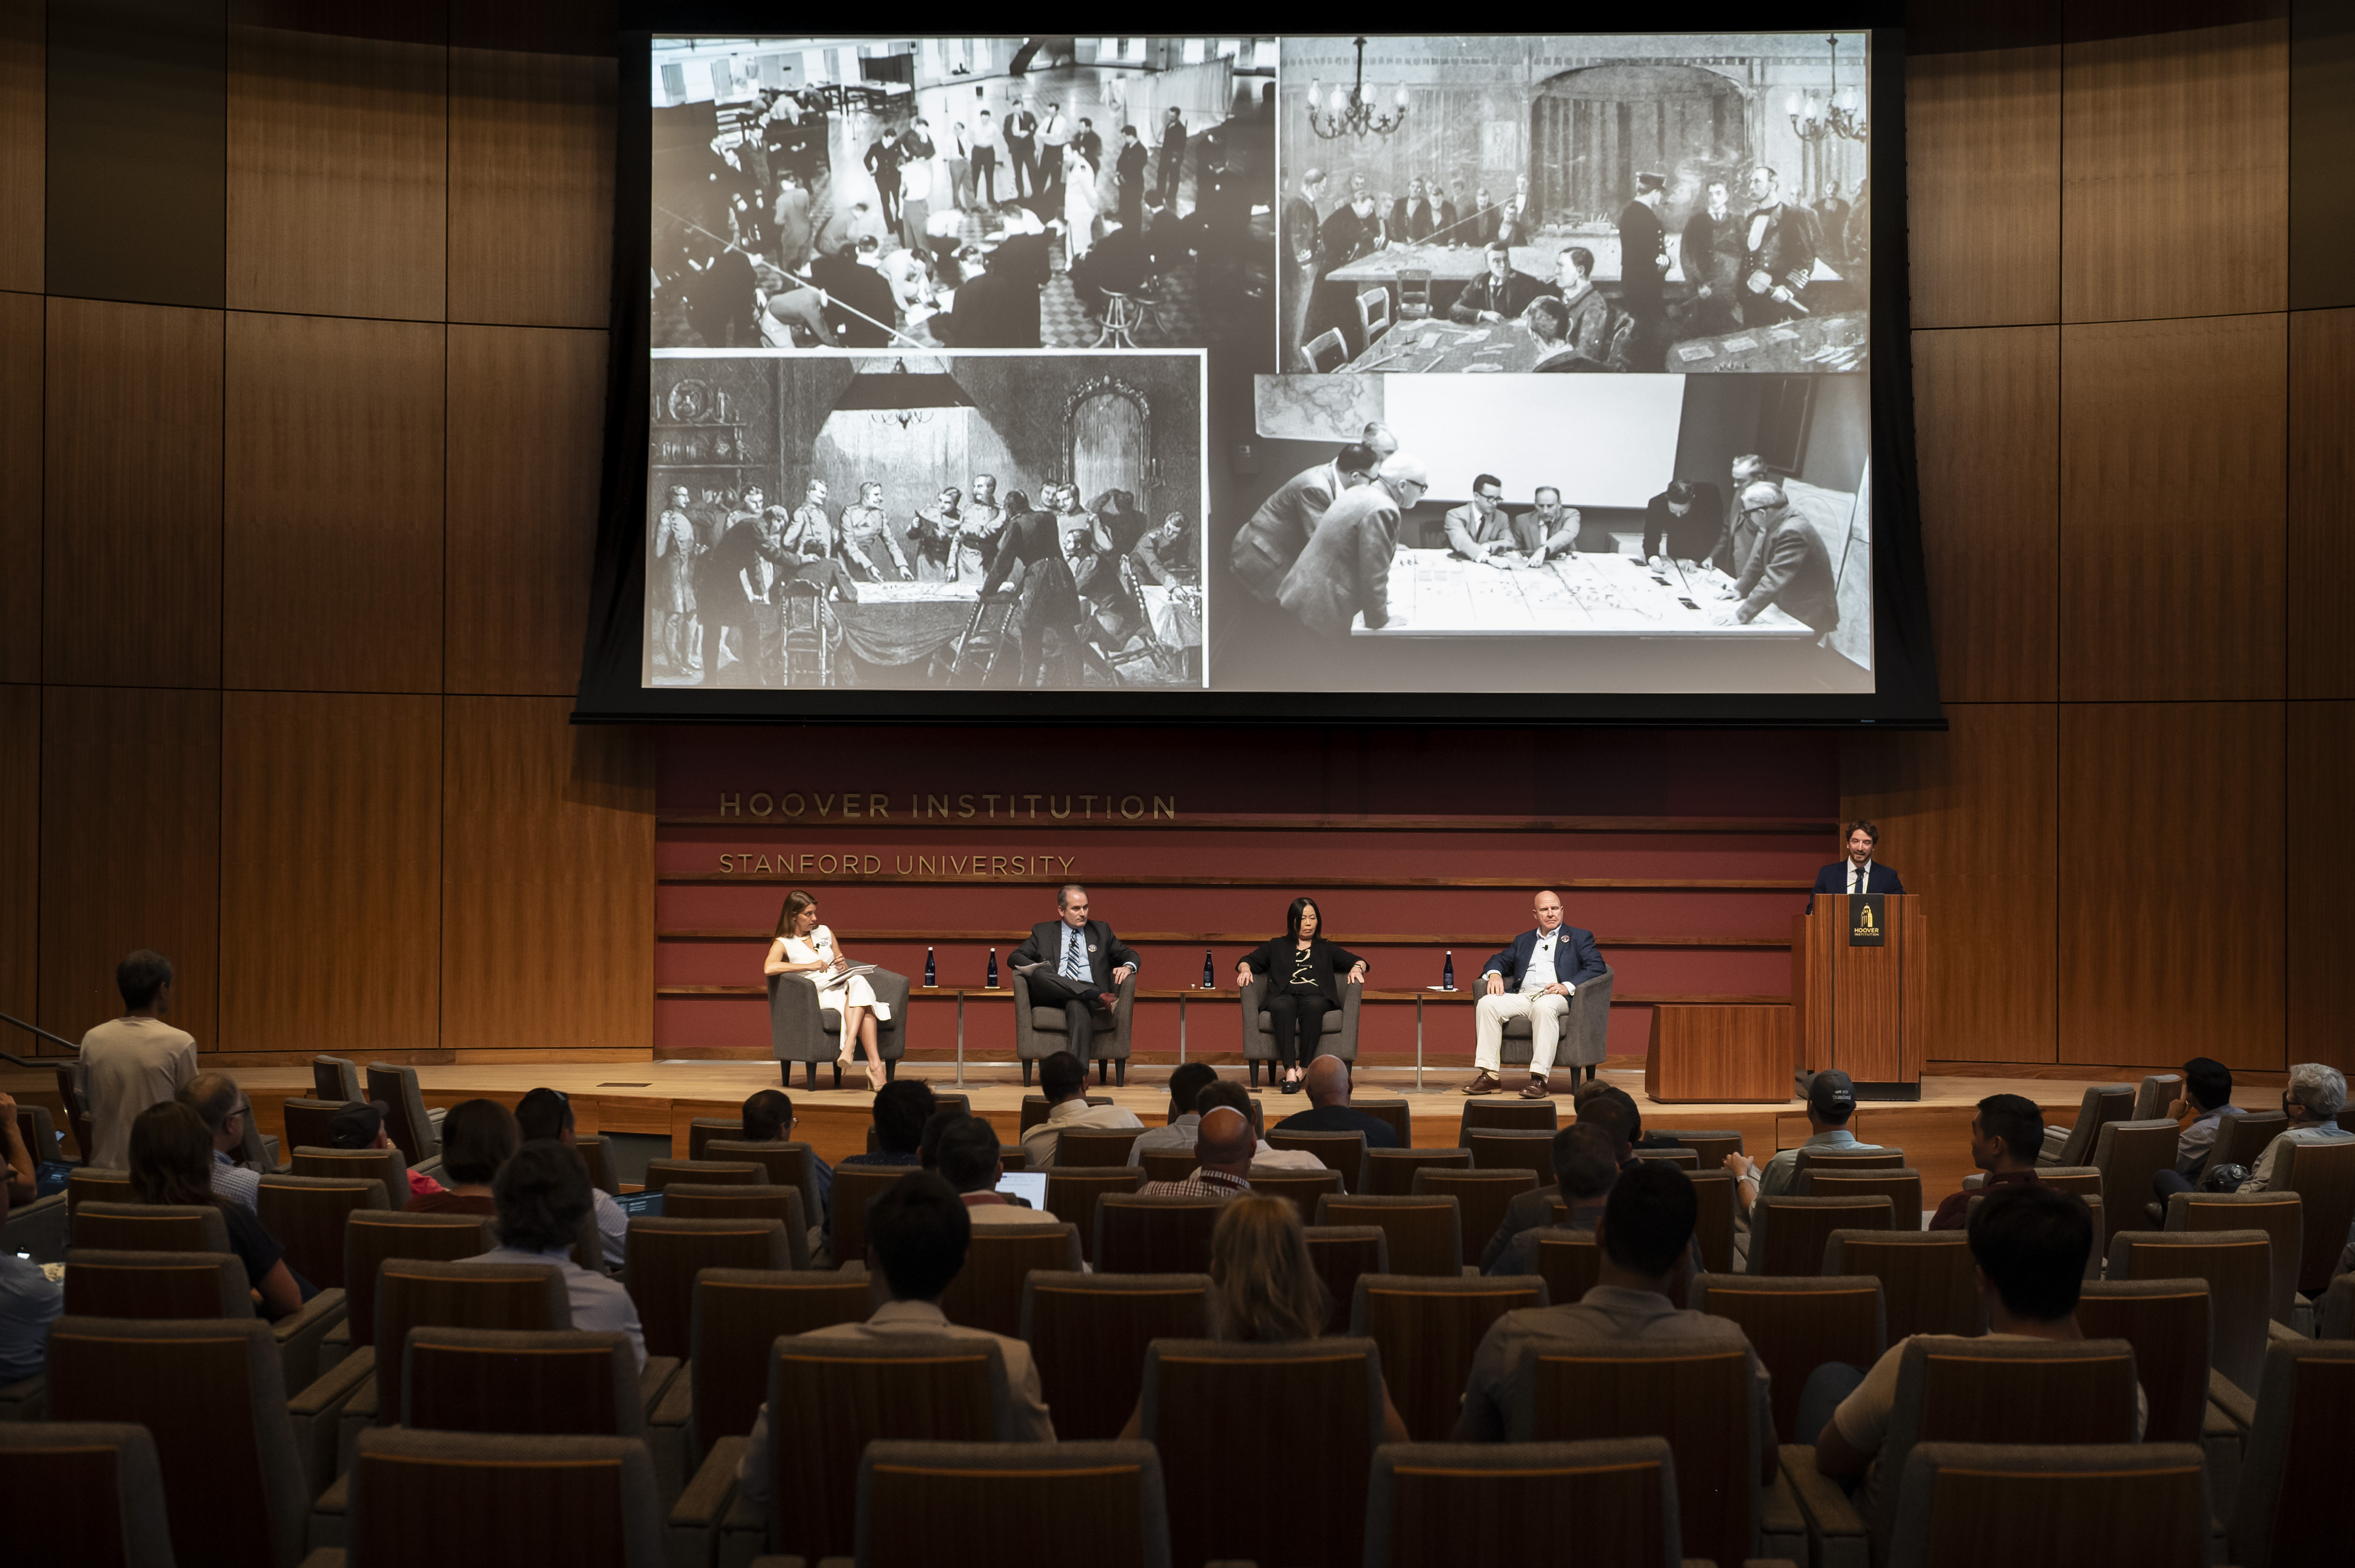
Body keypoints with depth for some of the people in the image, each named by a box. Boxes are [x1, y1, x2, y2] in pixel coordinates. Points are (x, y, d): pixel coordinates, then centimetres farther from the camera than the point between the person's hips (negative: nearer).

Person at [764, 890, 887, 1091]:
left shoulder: (824, 933, 21)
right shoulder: (782, 944, 4)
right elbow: (769, 967, -20)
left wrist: (843, 965, 0)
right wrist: (810, 966, -20)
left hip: (842, 988, 5)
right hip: (819, 995, -5)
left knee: (858, 982, -34)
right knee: (864, 1003, -33)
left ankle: (848, 1047, -47)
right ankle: (875, 1065, -44)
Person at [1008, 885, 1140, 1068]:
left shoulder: (1101, 931, 24)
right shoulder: (1042, 932, 22)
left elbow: (1130, 955, 25)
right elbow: (1015, 957, 14)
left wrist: (1128, 966, -2)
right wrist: (1038, 969, -8)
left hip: (1088, 992, -1)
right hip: (1053, 996, 1)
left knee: (1077, 1005, -40)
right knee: (1039, 974, -35)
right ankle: (1100, 997, -43)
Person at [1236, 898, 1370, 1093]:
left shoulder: (1326, 949, 31)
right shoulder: (1276, 946, 29)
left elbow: (1357, 961, 22)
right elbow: (1247, 960, 21)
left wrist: (1357, 968, -2)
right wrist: (1245, 969, -3)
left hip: (1316, 997, 0)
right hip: (1284, 996, 0)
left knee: (1314, 1006, -38)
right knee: (1282, 1007, -39)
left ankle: (1304, 1069, -43)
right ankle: (1290, 1071, -50)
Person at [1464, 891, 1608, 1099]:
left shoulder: (1580, 937, 17)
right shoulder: (1523, 941, 30)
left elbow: (1596, 967, 3)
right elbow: (1500, 959, 29)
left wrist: (1568, 986, -14)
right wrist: (1494, 974, 2)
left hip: (1556, 998, -4)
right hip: (1522, 996, 4)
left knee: (1544, 1007, -40)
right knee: (1486, 1004, -24)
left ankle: (1539, 1078, -43)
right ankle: (1489, 1076, -27)